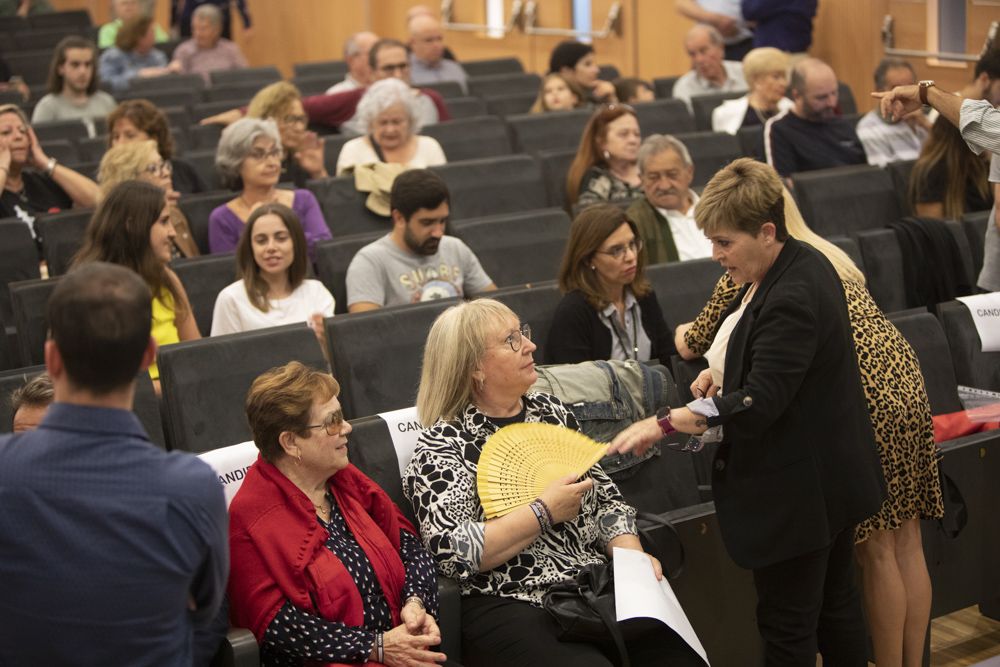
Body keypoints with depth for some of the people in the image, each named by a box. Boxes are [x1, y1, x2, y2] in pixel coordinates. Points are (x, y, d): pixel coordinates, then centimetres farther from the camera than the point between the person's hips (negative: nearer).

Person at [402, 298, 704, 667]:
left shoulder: (550, 410, 14)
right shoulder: (441, 446, -4)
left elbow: (605, 496, 16)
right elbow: (454, 553, -15)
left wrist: (632, 555, -2)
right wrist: (544, 513, -13)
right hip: (512, 609, -5)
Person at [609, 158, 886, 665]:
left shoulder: (792, 299, -28)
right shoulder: (799, 264, 5)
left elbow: (757, 405, -31)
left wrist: (663, 424, -31)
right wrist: (725, 370, 4)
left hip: (797, 491, -11)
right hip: (832, 474, 11)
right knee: (835, 604, 22)